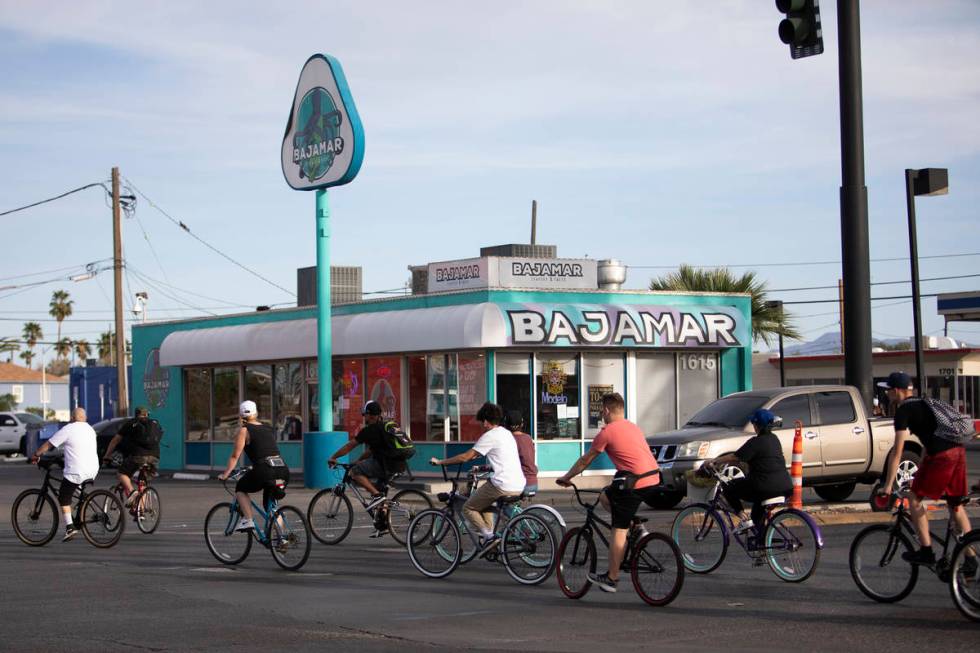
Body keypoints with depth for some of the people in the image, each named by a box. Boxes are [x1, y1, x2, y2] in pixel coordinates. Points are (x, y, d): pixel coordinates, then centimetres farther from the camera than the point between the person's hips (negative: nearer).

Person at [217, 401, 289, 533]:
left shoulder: (244, 430, 6)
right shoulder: (269, 429, 23)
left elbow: (235, 456, 4)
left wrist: (225, 474, 13)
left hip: (264, 471, -5)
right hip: (283, 470, 5)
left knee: (240, 488, 21)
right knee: (270, 504, 24)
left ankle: (247, 519, 4)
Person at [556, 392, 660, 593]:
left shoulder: (607, 432, -3)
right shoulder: (633, 427, 19)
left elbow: (585, 461, 5)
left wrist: (566, 478, 19)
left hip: (635, 482, -8)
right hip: (653, 477, 8)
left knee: (619, 531, -1)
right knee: (606, 497, 25)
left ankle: (611, 578, 3)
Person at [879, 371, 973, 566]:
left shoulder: (904, 410, -2)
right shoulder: (922, 404, 24)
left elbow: (897, 451, -7)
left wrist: (888, 485, -4)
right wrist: (921, 468, 41)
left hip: (940, 456, -8)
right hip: (959, 451, 8)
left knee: (915, 499, 5)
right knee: (956, 505, 19)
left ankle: (926, 551, 3)